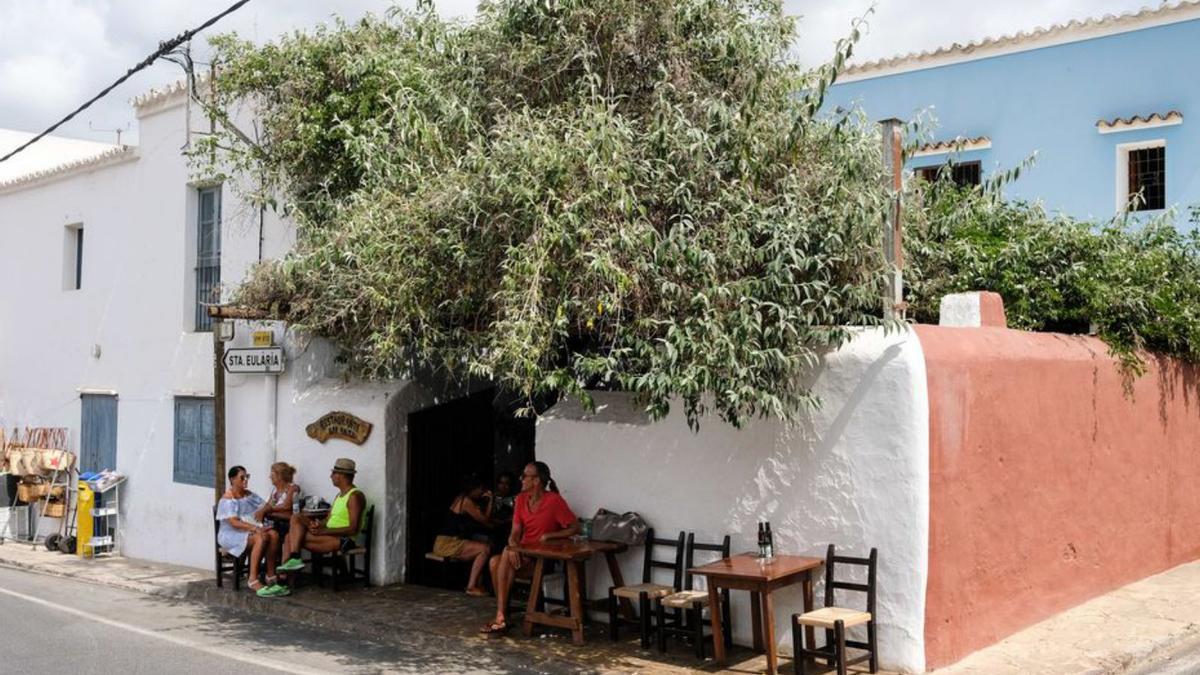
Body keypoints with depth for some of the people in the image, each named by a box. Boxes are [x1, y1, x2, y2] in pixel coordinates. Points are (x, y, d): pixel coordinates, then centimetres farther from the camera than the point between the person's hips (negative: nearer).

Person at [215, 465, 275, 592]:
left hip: (250, 530, 6)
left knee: (274, 534, -24)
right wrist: (255, 528, -31)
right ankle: (253, 580, -33)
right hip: (232, 535, -6)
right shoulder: (227, 499, -8)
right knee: (262, 538, -34)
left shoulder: (249, 495, 15)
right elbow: (234, 523, -20)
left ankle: (271, 576, -21)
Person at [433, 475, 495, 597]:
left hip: (447, 542, 10)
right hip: (447, 544, -10)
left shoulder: (461, 499, 16)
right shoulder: (467, 501, -12)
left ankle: (476, 584, 6)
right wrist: (490, 501, 0)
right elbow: (485, 521, -7)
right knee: (485, 549, -18)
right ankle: (471, 587, -14)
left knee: (481, 549, 9)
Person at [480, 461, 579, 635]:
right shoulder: (521, 499, 5)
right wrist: (512, 546, -21)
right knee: (495, 561, -24)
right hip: (523, 553, 6)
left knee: (506, 559, -28)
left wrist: (550, 535, -20)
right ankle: (502, 615, -19)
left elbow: (575, 527, -10)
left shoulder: (554, 500, -13)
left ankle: (501, 616, -22)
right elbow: (515, 532, 0)